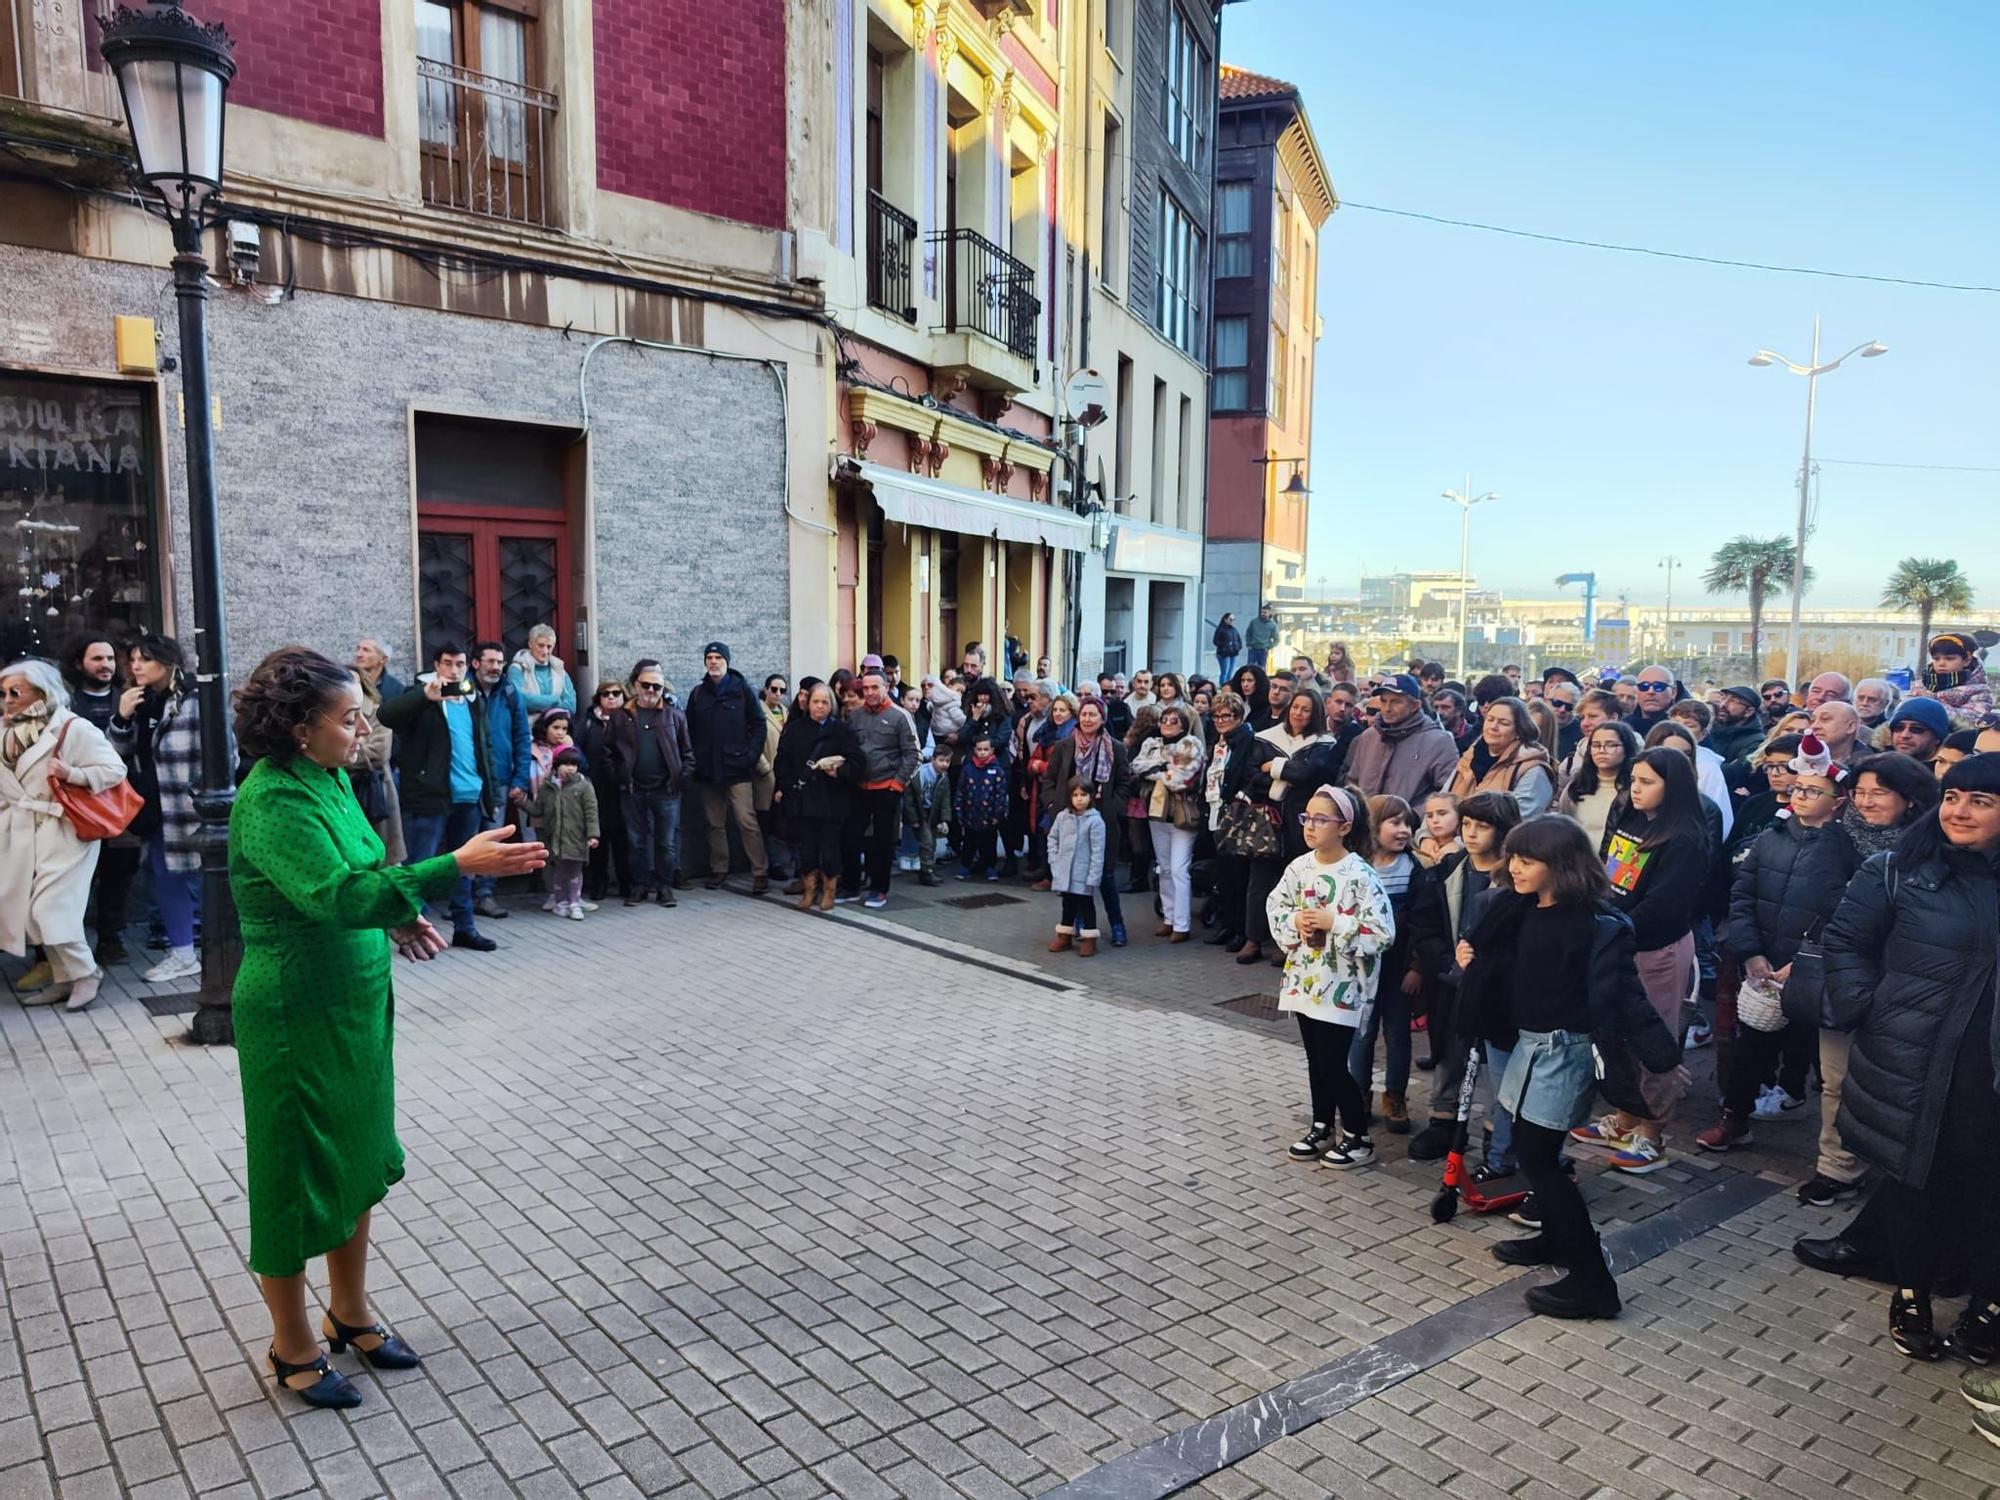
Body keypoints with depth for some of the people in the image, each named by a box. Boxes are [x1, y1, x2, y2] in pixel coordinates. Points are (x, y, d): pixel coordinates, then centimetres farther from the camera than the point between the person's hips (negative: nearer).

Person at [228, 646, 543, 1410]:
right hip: (296, 1011, -8)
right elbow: (338, 895, -34)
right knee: (298, 1174, 8)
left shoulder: (330, 779, 4)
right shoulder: (273, 801, -23)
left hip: (355, 998, 8)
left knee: (357, 1161, 19)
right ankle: (294, 1346, 28)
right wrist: (458, 865, -38)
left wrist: (396, 918, -1)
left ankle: (350, 1314, 37)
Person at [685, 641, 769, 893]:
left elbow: (759, 724, 0)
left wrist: (751, 755, -8)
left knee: (747, 821, -10)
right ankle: (718, 870, 19)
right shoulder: (698, 693, 11)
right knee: (714, 823, 9)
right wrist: (695, 759, 4)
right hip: (707, 770, 4)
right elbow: (690, 730, 14)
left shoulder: (742, 689, 1)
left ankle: (760, 872, -6)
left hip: (737, 768, -4)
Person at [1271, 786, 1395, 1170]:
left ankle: (1358, 1138, 17)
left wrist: (1333, 923, -21)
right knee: (1316, 1060, 16)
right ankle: (1322, 1127, 33)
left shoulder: (1360, 875, -17)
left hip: (1342, 986, -6)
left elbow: (1382, 933, -21)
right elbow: (1275, 908, 11)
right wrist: (1295, 921, -8)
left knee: (1333, 1063, -1)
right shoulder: (1299, 867, 1)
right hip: (1305, 979, 6)